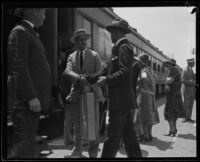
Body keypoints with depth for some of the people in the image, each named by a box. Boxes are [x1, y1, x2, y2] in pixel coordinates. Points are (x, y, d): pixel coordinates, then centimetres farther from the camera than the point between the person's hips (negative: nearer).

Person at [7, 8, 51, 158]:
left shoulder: (32, 34, 20)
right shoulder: (19, 32, -8)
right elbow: (18, 67, -17)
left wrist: (37, 96, 16)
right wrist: (31, 97, -21)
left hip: (34, 97, 10)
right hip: (26, 100, -9)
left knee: (30, 141, 14)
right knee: (24, 142, -7)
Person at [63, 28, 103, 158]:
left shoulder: (94, 55, 5)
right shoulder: (71, 57, 11)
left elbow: (99, 73, -3)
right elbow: (68, 71, -6)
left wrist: (86, 78, -20)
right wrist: (80, 77, -25)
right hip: (76, 93, 2)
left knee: (93, 123, 0)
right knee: (78, 123, 9)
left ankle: (93, 153, 12)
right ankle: (78, 151, 21)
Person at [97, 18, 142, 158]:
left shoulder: (123, 47, -12)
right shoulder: (124, 46, 18)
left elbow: (125, 72, -22)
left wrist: (106, 80, -17)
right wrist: (107, 78, 13)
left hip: (120, 99, -10)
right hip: (124, 99, 10)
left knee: (113, 136, -3)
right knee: (128, 133, 14)